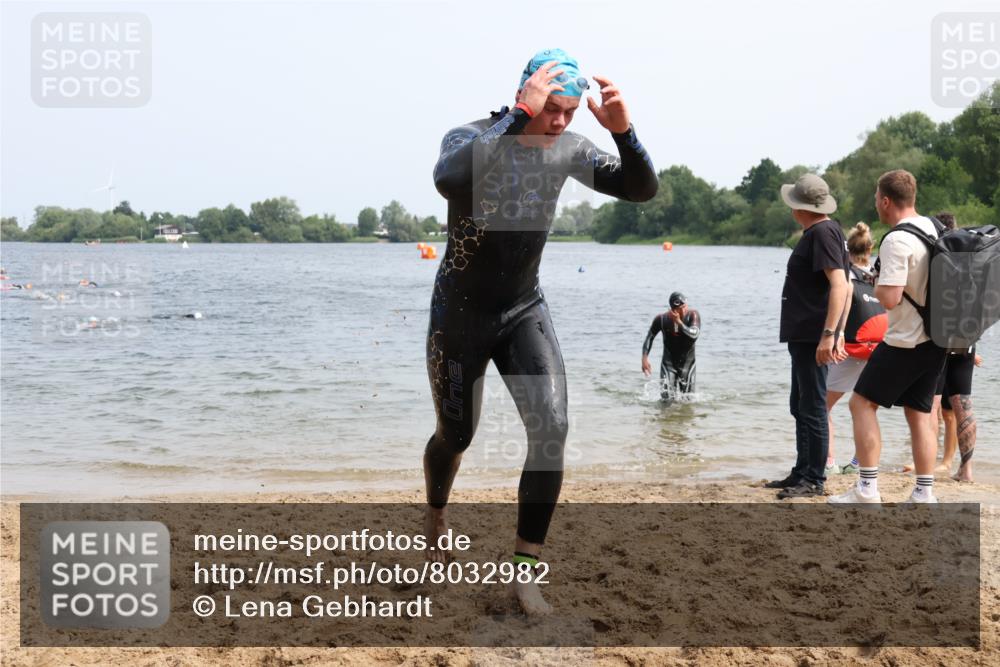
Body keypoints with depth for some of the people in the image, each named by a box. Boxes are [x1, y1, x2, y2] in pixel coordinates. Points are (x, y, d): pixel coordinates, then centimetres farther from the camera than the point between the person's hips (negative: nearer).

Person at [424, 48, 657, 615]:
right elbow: (449, 180, -46)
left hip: (524, 310, 3)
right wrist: (520, 114, -47)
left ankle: (526, 569, -6)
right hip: (460, 313, -3)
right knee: (456, 437, 12)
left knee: (551, 428, -17)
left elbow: (642, 189, -13)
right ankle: (436, 516, 47)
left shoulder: (569, 149, -8)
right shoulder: (471, 139, -22)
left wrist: (623, 131, -31)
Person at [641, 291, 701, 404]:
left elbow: (694, 334, -31)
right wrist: (645, 358, -7)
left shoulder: (693, 315, -15)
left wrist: (679, 322, -34)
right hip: (668, 361, 0)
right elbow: (650, 337, 1)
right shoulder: (662, 319, -12)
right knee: (667, 399, -10)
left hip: (687, 361, 0)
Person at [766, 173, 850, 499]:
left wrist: (828, 335, -27)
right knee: (801, 407, 16)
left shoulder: (822, 233, -15)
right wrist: (839, 333, 21)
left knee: (812, 408, -5)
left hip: (813, 338, -11)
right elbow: (845, 288, 20)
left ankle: (814, 480, 1)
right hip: (803, 336, 11)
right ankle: (802, 474, 25)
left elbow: (840, 285, -24)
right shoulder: (822, 231, 16)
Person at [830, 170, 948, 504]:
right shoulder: (933, 228, 8)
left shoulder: (896, 240, -19)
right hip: (936, 339, 8)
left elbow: (890, 298, -25)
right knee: (919, 414, 12)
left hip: (905, 342, -8)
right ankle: (924, 494, 11)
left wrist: (876, 285, -3)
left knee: (862, 402, 1)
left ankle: (867, 489, -3)